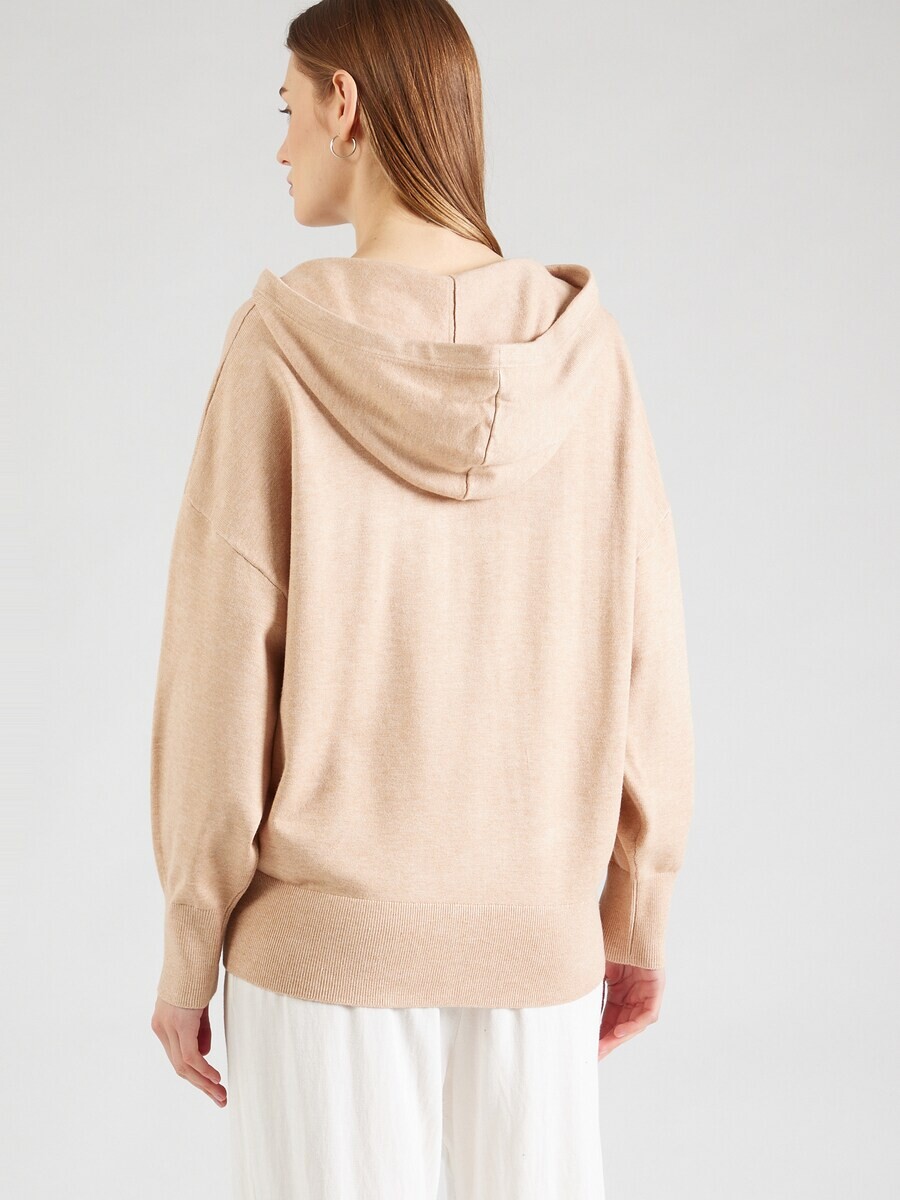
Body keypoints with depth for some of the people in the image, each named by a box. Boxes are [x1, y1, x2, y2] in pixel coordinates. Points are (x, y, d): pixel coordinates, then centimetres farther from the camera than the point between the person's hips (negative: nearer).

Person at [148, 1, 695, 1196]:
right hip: (534, 942, 3)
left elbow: (222, 676, -12)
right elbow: (643, 677, -2)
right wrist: (636, 927, 9)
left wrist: (189, 948, -1)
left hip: (324, 933, -2)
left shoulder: (283, 346, -13)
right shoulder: (584, 355, -4)